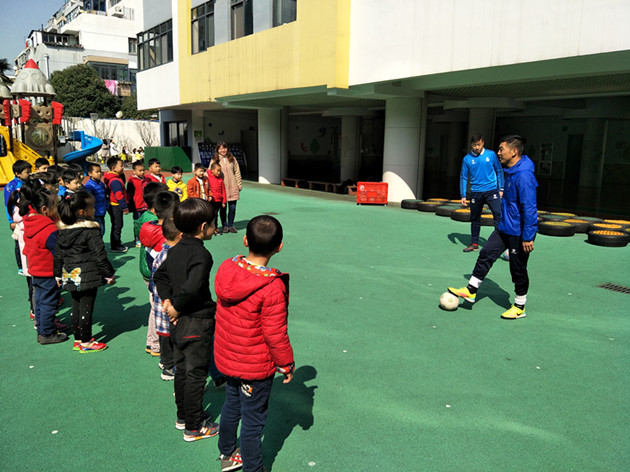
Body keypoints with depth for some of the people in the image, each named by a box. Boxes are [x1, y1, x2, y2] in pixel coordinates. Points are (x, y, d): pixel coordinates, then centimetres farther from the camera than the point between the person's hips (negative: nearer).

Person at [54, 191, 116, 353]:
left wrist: (58, 274, 20)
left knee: (76, 307, 16)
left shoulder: (63, 230, 5)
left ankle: (78, 340, 26)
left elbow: (58, 254, 11)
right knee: (86, 308, 2)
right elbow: (99, 254, -15)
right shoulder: (91, 230, -16)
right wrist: (109, 274, -7)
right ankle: (86, 342, 10)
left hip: (70, 275, 7)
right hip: (88, 275, -7)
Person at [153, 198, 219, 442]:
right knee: (196, 374, 5)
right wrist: (177, 307, -18)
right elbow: (192, 287, -34)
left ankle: (183, 417, 37)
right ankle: (193, 427, 18)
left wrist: (167, 299, 4)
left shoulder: (176, 250, 4)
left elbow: (159, 275, 14)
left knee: (181, 370, 20)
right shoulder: (201, 254, -23)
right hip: (197, 323, -8)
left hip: (178, 322, 9)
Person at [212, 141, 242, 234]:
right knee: (223, 208, 3)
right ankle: (225, 226, 17)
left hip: (233, 187, 2)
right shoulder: (214, 160, 2)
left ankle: (230, 225, 17)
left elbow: (237, 172, 11)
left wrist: (239, 185, 7)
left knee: (232, 207, 2)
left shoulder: (232, 159, 8)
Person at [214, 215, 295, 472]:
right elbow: (275, 334, -20)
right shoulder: (272, 288, -29)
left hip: (227, 359, 7)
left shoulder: (226, 268, -9)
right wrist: (286, 364, -4)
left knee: (231, 405, 26)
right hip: (256, 367, -7)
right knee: (253, 419, 12)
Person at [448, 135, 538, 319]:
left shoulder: (524, 176, -24)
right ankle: (471, 291, 19)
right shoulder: (510, 171, 7)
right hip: (504, 228, 9)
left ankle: (519, 307, 21)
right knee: (486, 254, 9)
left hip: (518, 233, -9)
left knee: (518, 269, 4)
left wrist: (528, 236, -24)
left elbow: (530, 209, -25)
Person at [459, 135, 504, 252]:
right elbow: (463, 177, 6)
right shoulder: (467, 159, 2)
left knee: (498, 214, -14)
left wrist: (501, 189, 3)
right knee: (475, 219, 9)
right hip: (476, 193, 1)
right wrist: (463, 195, -1)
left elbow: (499, 171, 8)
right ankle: (474, 244, 21)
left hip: (492, 190, -1)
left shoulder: (491, 154, 1)